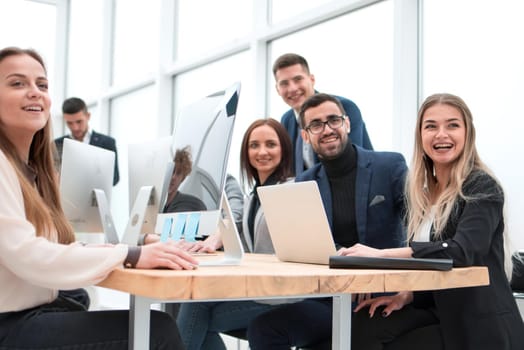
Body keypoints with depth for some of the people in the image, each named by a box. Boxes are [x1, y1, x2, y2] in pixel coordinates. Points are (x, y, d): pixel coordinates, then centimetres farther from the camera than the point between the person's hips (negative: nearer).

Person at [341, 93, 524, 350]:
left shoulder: (482, 188, -10)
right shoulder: (423, 191, 12)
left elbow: (463, 251, -26)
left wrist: (381, 254, -31)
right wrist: (406, 296, -7)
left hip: (480, 324, -6)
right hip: (436, 309, 6)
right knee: (361, 325, -18)